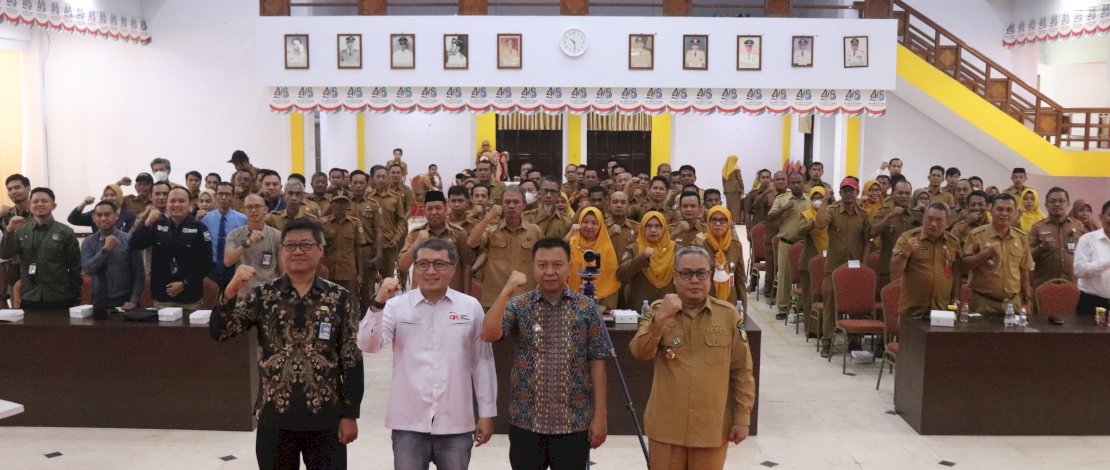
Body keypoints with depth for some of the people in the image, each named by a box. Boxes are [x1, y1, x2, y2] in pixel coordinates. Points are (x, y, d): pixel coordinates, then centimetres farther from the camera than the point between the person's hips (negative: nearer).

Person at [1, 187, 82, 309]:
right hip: (29, 299, 2)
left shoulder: (65, 232, -1)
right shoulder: (21, 231, 7)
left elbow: (75, 267, 1)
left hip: (60, 300, -2)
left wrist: (75, 297, 0)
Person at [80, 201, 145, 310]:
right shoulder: (88, 242, 4)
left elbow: (139, 273, -5)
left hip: (125, 302, -2)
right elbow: (87, 269, -10)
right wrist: (105, 249, -17)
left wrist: (133, 301, -12)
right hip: (100, 302, 2)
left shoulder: (129, 240, -4)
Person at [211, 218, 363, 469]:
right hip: (274, 418, 1)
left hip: (325, 419, -1)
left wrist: (350, 414, -4)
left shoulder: (338, 298, -3)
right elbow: (218, 332, -8)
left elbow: (351, 360, -2)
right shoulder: (263, 295, 0)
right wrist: (231, 290, -23)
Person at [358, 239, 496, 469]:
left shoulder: (471, 307, 0)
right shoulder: (397, 306, -2)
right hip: (408, 424, 0)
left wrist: (487, 413, 5)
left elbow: (482, 362, 4)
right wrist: (378, 303, -24)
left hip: (456, 424, 1)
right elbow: (368, 345, -11)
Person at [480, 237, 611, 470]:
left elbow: (597, 362, 0)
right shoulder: (518, 305, 0)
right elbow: (489, 335, -16)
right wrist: (507, 291, -20)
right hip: (526, 421, 1)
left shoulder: (587, 308, 0)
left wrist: (600, 415, -3)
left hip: (574, 422, 0)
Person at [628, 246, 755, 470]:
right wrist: (661, 318, -28)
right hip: (666, 427, 0)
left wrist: (742, 417, 0)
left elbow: (741, 371, 1)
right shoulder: (658, 310, -2)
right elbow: (640, 353, -16)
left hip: (713, 428, 0)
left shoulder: (729, 315, -3)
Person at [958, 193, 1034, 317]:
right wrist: (984, 254, -20)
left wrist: (1026, 298, 14)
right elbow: (963, 266, -8)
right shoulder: (976, 235, -7)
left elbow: (1024, 270, 14)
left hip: (1013, 302, 4)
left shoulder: (1021, 237, 7)